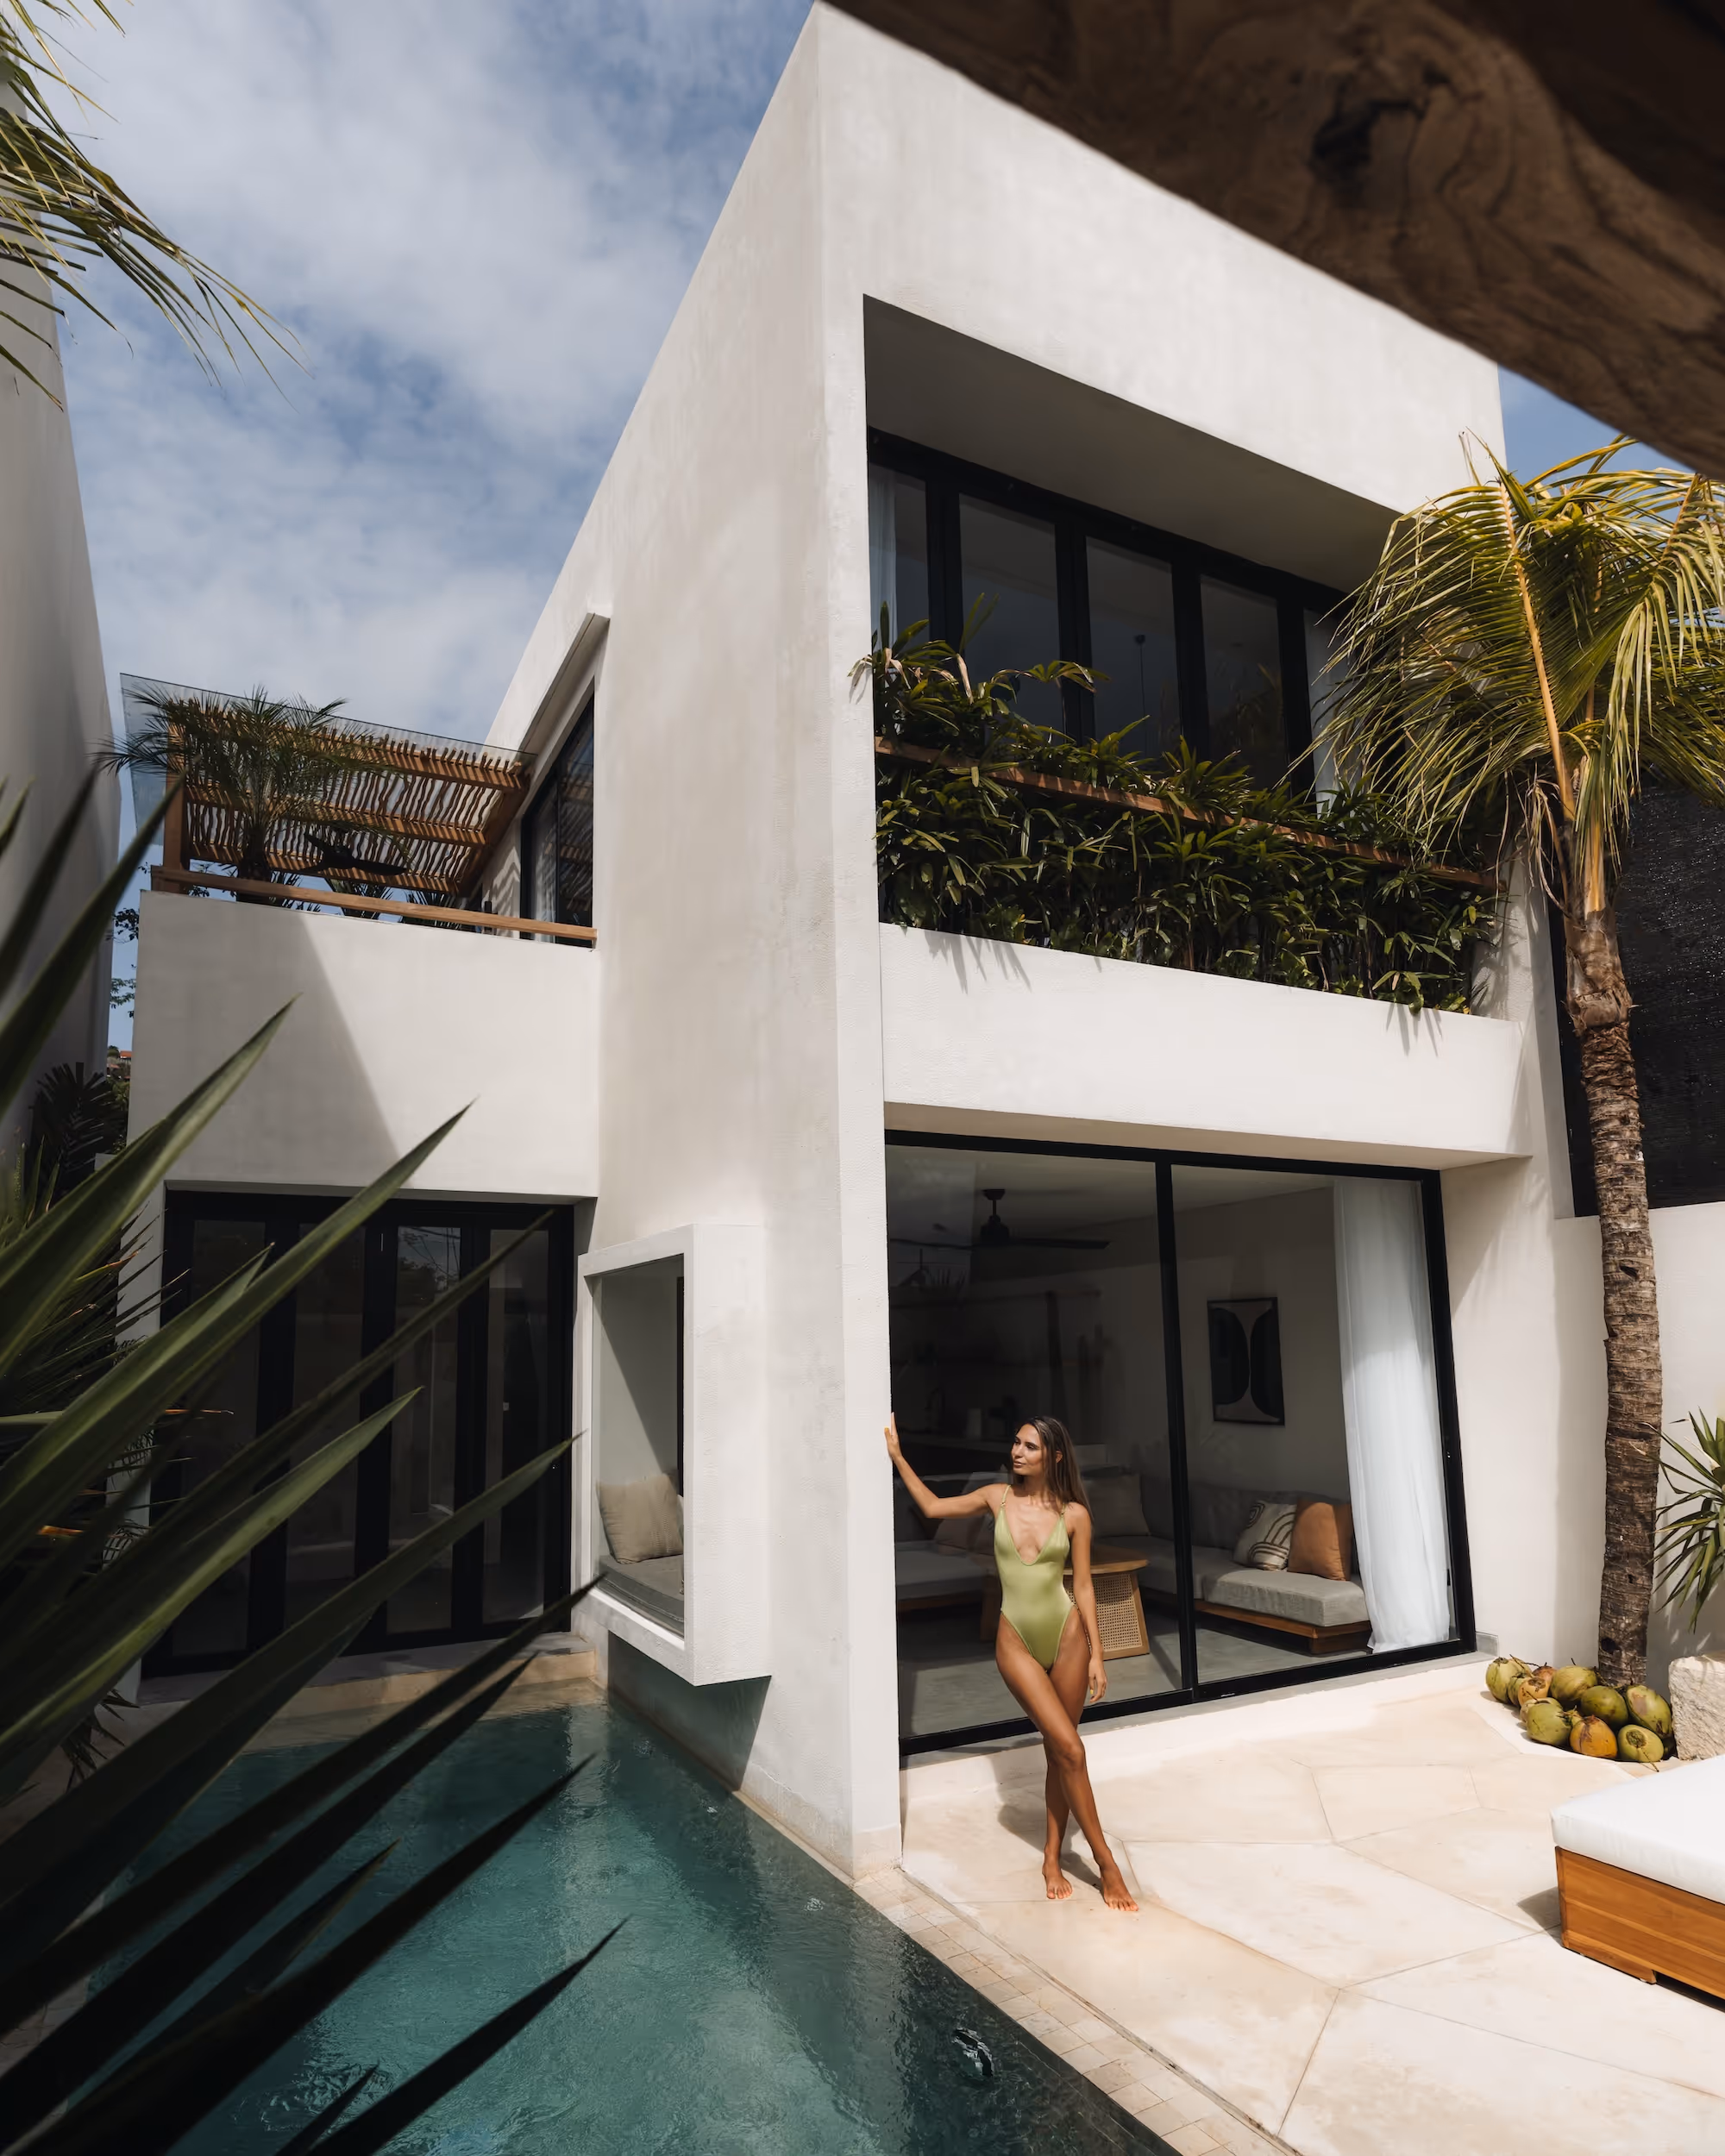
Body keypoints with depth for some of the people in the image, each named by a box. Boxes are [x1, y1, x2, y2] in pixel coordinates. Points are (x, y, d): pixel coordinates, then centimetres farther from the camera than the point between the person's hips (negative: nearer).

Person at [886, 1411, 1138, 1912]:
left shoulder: (1074, 1514, -5)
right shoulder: (999, 1497, -2)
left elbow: (1082, 1586, 0)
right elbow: (932, 1507, 7)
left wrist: (1097, 1652, -2)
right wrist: (896, 1455, 4)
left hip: (1066, 1633, 0)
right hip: (1017, 1640, 0)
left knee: (1057, 1751, 8)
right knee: (1069, 1748, -7)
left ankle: (1051, 1856, 25)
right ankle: (1105, 1860, 7)